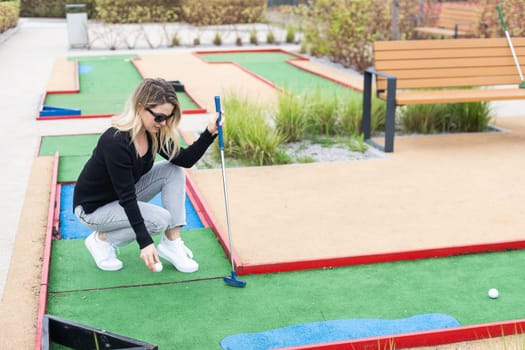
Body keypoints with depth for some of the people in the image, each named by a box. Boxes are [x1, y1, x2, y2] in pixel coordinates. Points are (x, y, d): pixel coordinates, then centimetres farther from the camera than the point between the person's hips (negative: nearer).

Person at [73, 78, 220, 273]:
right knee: (160, 219, -25)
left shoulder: (153, 133, -10)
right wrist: (145, 242, -33)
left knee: (174, 171, -10)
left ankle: (171, 243, -7)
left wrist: (209, 133, -25)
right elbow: (126, 197, -32)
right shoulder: (115, 141, -33)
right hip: (93, 207, -8)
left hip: (124, 195, 8)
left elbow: (184, 159, -10)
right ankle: (102, 239, -2)